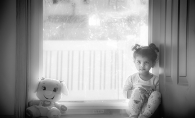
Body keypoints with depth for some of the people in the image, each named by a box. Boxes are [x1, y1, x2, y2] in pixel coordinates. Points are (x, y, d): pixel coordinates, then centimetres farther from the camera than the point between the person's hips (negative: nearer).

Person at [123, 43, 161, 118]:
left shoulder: (155, 79, 4)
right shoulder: (132, 78, 3)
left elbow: (157, 96, 3)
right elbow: (125, 93, -1)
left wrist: (150, 93, -19)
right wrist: (138, 92, -16)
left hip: (148, 109, 1)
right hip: (134, 108, -1)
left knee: (156, 94, -24)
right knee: (138, 90, -26)